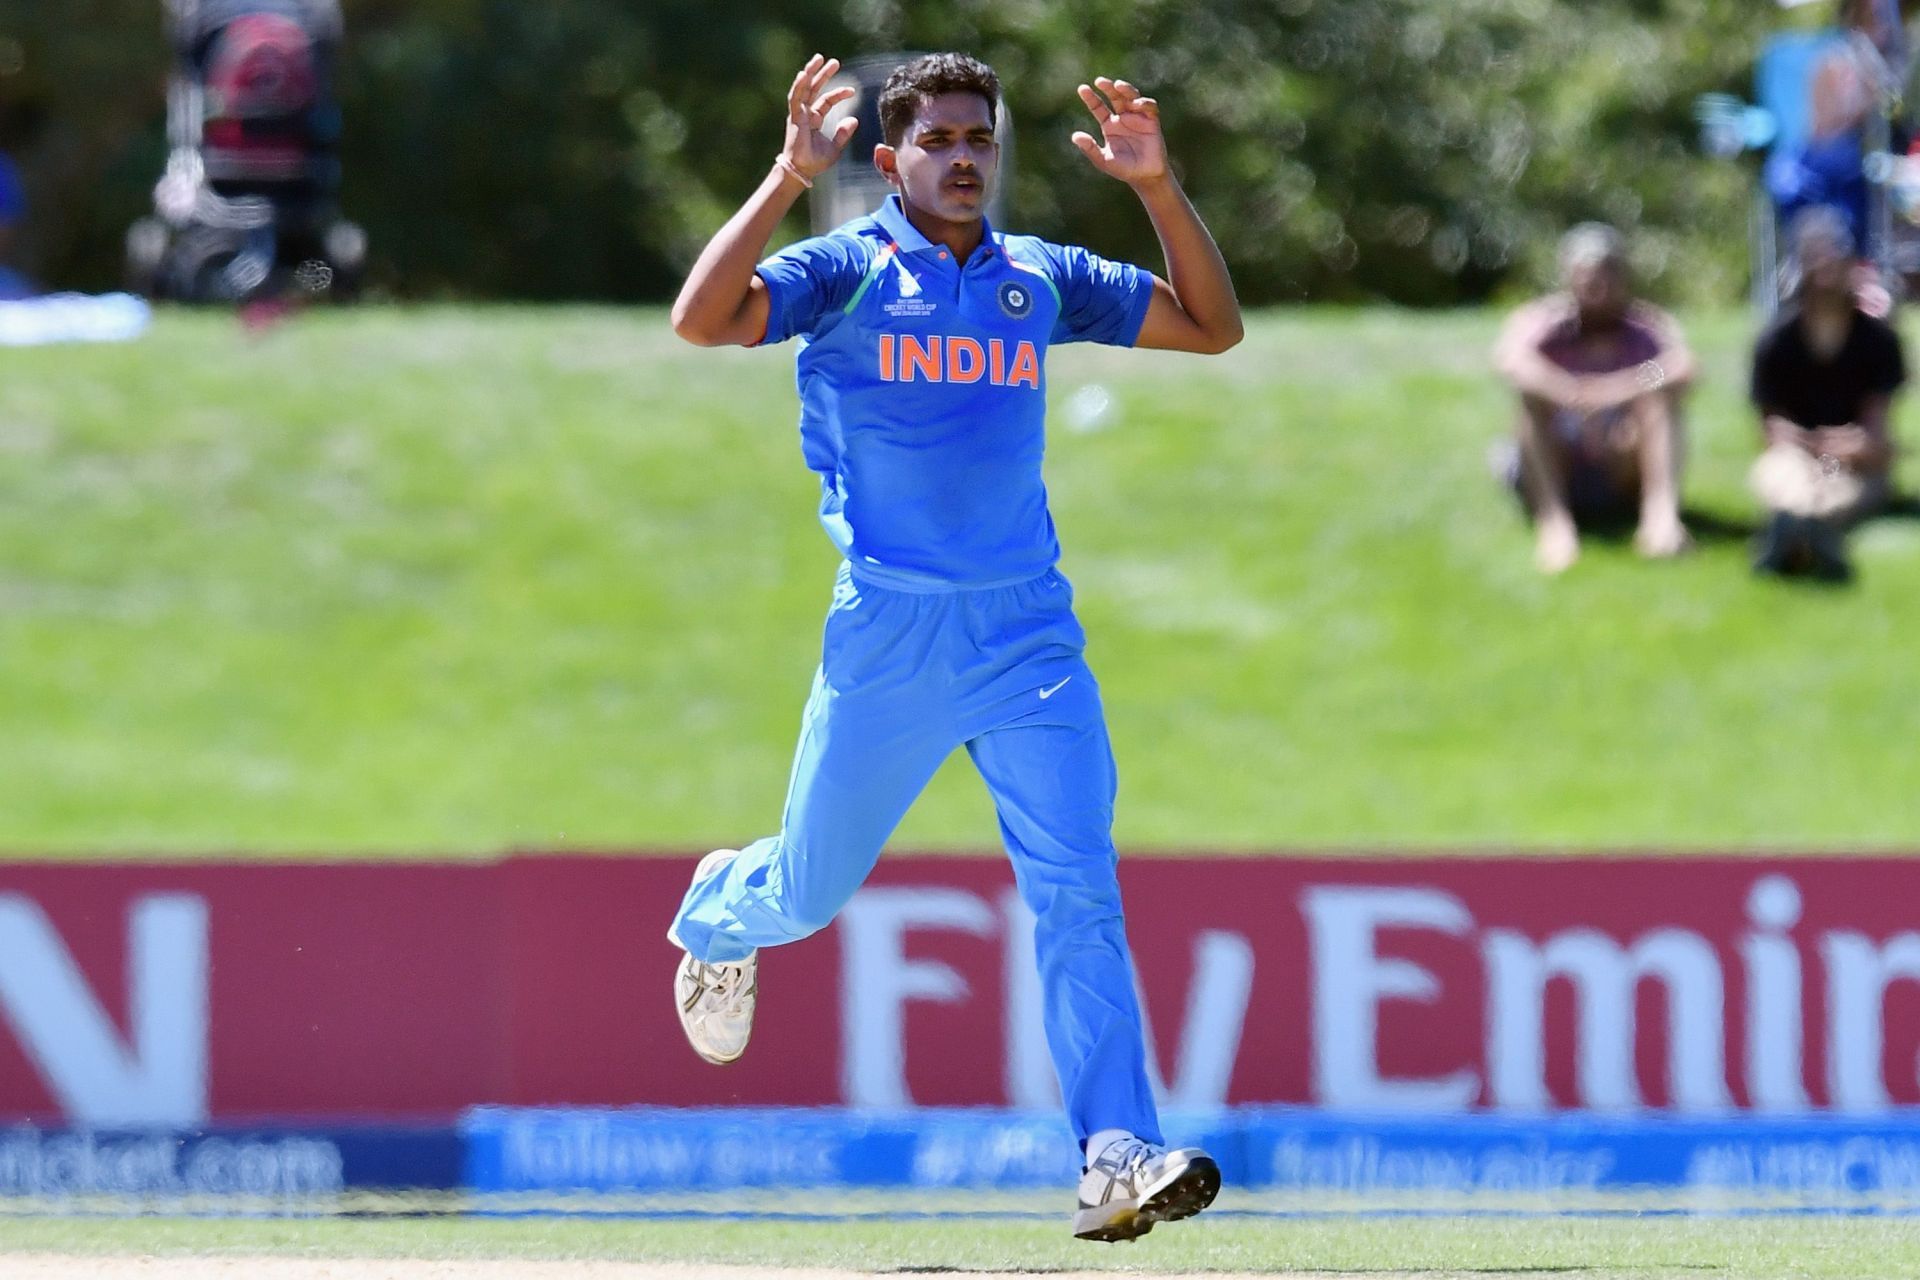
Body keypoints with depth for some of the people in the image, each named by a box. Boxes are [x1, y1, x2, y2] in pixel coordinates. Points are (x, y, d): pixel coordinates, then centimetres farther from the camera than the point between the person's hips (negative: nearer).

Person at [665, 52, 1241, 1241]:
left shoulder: (1042, 280, 10)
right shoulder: (846, 270, -3)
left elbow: (1214, 327, 11)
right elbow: (703, 319, -20)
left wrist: (1159, 186, -1)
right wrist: (789, 176, -25)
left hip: (1029, 632, 2)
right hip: (888, 637, -2)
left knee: (1078, 893, -12)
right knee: (810, 894, 12)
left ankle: (1119, 1157, -18)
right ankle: (720, 912, 49)